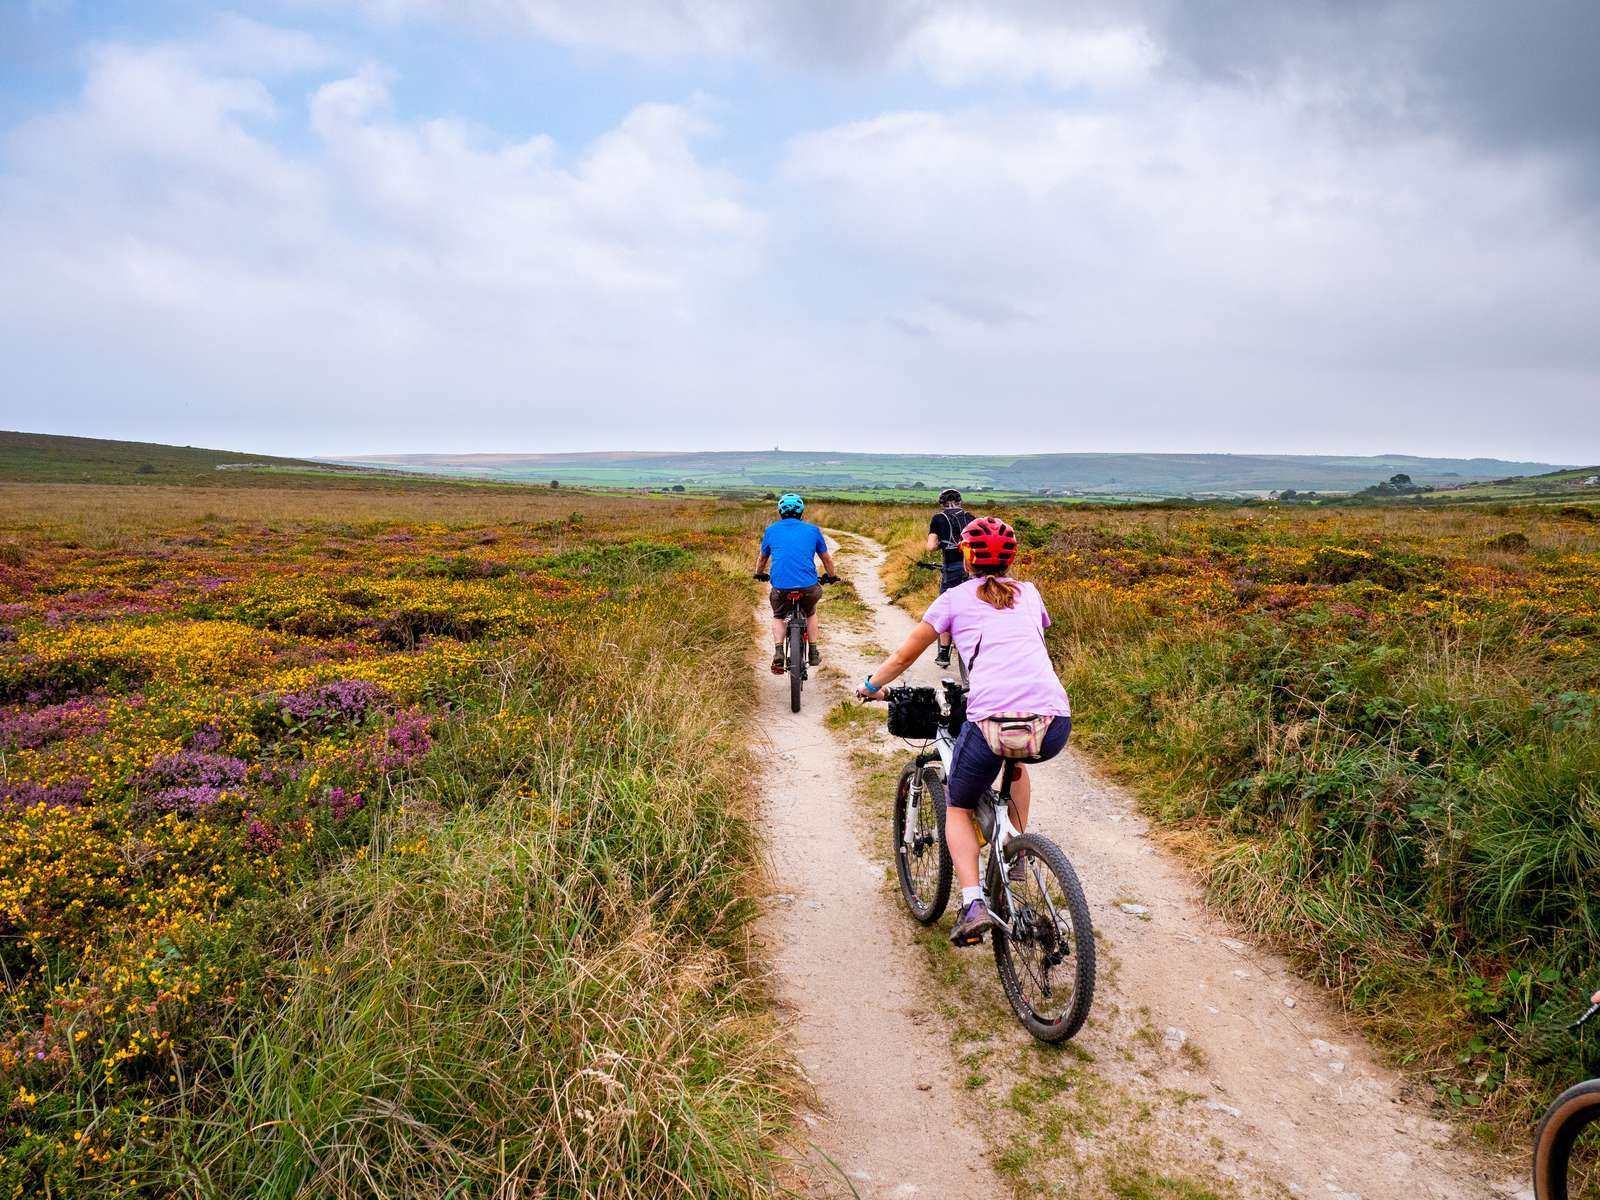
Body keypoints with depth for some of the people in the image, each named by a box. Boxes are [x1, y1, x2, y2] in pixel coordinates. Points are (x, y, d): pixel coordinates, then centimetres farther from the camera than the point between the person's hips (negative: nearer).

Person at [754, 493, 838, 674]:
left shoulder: (770, 530, 13)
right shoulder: (812, 530, 11)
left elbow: (762, 559, 26)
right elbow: (827, 559, 21)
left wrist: (759, 574, 46)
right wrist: (830, 576, 40)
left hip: (780, 587, 0)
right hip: (809, 587, 0)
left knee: (778, 617, 27)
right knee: (810, 613, 32)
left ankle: (778, 654, 6)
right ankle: (813, 653, 28)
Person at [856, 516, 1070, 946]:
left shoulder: (956, 598, 15)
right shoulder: (1029, 594, 25)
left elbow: (904, 656, 21)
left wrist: (870, 685, 40)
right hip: (1055, 725, 4)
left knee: (958, 807, 20)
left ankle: (973, 903, 0)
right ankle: (1015, 856, 34)